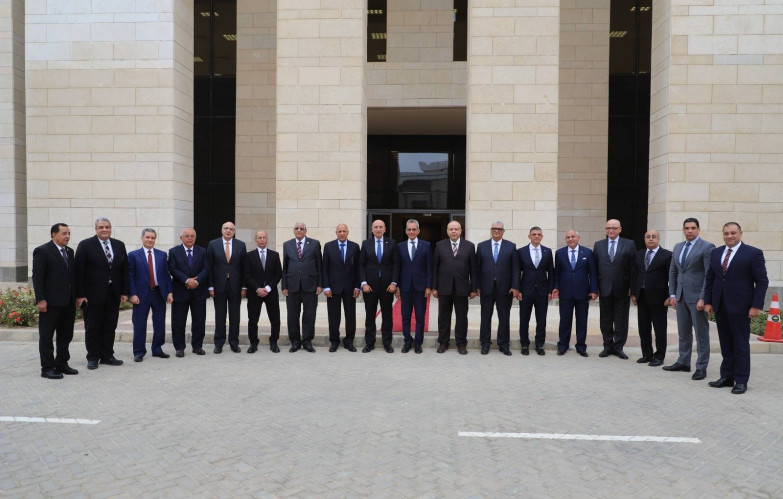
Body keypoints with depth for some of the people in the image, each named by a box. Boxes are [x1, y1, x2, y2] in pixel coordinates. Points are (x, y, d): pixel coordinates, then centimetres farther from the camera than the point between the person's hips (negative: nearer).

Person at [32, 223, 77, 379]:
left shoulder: (69, 252, 13)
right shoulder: (42, 251, -7)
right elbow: (37, 277, -11)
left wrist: (76, 296, 10)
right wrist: (40, 300, -16)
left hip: (68, 302, 7)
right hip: (51, 302, -7)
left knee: (65, 335, 13)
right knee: (46, 336, 3)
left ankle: (62, 364, 24)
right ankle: (47, 368, 9)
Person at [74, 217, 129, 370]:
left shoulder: (119, 245, 8)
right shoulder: (85, 245, -4)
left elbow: (125, 270, 10)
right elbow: (78, 271, -7)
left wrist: (124, 292, 4)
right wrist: (80, 295, -12)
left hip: (113, 295, 4)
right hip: (93, 295, -4)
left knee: (110, 328, 9)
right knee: (92, 328, 5)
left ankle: (107, 356, 19)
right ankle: (93, 358, 16)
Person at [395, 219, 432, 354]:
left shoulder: (426, 246, 1)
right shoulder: (400, 246, 6)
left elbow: (429, 267, -1)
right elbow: (398, 267, 6)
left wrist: (428, 286, -6)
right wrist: (396, 286, 1)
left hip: (420, 286, -1)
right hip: (405, 287, 1)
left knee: (420, 317, 5)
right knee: (405, 316, 7)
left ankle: (418, 342, 15)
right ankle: (407, 341, 18)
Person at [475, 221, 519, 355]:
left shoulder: (511, 246, 4)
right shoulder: (481, 246, 6)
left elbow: (515, 268, 1)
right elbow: (477, 267, 5)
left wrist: (515, 287, -7)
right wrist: (477, 286, -1)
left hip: (505, 288, 0)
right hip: (486, 288, 1)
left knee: (504, 318, 6)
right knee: (485, 317, 7)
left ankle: (504, 344, 17)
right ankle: (485, 344, 18)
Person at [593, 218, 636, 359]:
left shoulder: (629, 245, 1)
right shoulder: (598, 245, 7)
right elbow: (595, 267, 6)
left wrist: (631, 287, -7)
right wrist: (595, 287, 0)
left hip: (622, 289, -2)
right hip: (604, 289, 2)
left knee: (621, 320, 5)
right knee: (606, 320, 9)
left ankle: (618, 347, 16)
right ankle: (608, 346, 20)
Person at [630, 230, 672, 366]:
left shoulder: (667, 255, -4)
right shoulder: (639, 255, 11)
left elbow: (671, 277, -6)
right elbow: (634, 274, 12)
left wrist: (669, 296, -11)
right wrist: (633, 293, 7)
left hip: (658, 298, -5)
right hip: (642, 297, 5)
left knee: (659, 328, 3)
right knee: (643, 328, 10)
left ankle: (659, 356, 12)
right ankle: (647, 354, 21)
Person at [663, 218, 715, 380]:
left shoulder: (707, 247, -8)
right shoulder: (678, 247, 12)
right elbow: (673, 271, 16)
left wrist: (703, 298, -17)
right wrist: (672, 294, 9)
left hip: (697, 297, -6)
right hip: (681, 297, 6)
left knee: (701, 333, 2)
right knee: (683, 332, 14)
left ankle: (701, 368, 9)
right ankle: (683, 362, 25)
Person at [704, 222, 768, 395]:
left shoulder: (753, 253, -5)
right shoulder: (716, 253, 11)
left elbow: (762, 281, -6)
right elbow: (710, 279, 14)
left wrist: (756, 306, -12)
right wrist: (708, 301, 7)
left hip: (740, 307, -5)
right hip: (720, 307, 5)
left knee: (741, 345, 2)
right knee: (725, 344, 11)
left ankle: (741, 381, 10)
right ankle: (726, 377, 20)